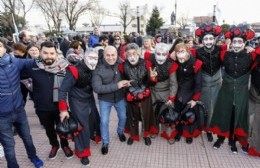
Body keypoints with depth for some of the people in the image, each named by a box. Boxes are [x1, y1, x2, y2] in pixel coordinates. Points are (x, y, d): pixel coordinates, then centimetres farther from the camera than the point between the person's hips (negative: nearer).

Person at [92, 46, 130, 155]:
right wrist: (117, 85, -32)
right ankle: (105, 142, 31)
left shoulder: (121, 65, -16)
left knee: (123, 117, 18)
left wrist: (127, 83, -21)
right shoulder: (98, 69, -23)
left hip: (120, 98, 3)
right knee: (104, 121, 6)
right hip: (105, 100, -2)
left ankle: (120, 132, 51)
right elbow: (97, 88, -30)